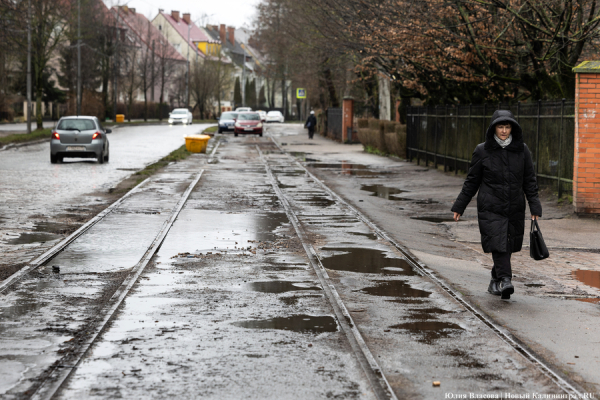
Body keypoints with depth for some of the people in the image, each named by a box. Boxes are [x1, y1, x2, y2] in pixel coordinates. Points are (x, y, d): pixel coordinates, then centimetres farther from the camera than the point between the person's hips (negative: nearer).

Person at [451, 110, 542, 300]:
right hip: (490, 208, -2)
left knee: (508, 245, 6)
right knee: (498, 243, -17)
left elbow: (529, 181, 8)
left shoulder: (522, 150, 5)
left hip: (514, 209, 2)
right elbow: (471, 181, 6)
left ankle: (496, 281, 22)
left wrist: (535, 207, 1)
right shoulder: (482, 151, 0)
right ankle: (505, 279, -21)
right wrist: (459, 206, 5)